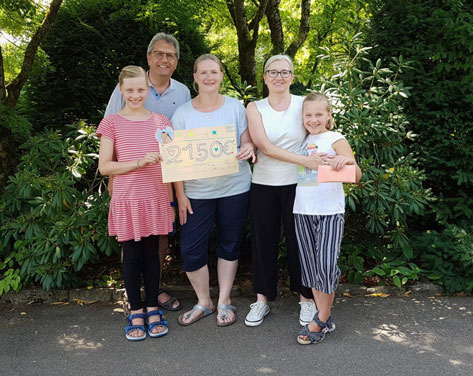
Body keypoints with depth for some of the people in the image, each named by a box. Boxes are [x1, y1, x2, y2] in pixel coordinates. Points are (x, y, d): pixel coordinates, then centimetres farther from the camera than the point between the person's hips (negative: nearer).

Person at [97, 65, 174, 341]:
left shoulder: (161, 122, 6)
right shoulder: (112, 123, -1)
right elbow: (104, 166, -6)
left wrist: (172, 200, 4)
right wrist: (140, 162, -17)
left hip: (156, 199, 2)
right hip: (127, 200, -2)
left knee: (152, 253, 9)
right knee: (131, 255, 6)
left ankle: (153, 309, 23)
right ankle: (136, 312, 20)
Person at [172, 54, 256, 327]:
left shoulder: (236, 107, 2)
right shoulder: (182, 113, 2)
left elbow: (247, 142, 3)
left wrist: (248, 148, -22)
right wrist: (180, 194, -5)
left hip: (234, 188, 0)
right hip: (197, 192, 0)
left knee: (229, 245, 10)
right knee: (191, 250, -2)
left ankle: (224, 301, 27)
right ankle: (204, 302, 21)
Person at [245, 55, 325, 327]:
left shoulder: (303, 104, 2)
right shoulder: (255, 108, 1)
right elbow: (266, 147, -13)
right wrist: (304, 160, -24)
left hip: (297, 184, -1)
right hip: (264, 184, 1)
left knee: (299, 241, 7)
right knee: (264, 241, 9)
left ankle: (306, 297, 24)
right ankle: (262, 298, 24)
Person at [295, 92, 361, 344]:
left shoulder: (335, 139, -1)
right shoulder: (301, 141, 13)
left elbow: (357, 176, -10)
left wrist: (348, 161, -31)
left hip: (330, 212, -4)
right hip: (303, 211, 5)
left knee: (326, 265, -9)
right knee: (310, 265, 7)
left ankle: (321, 320, 8)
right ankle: (326, 319, 19)